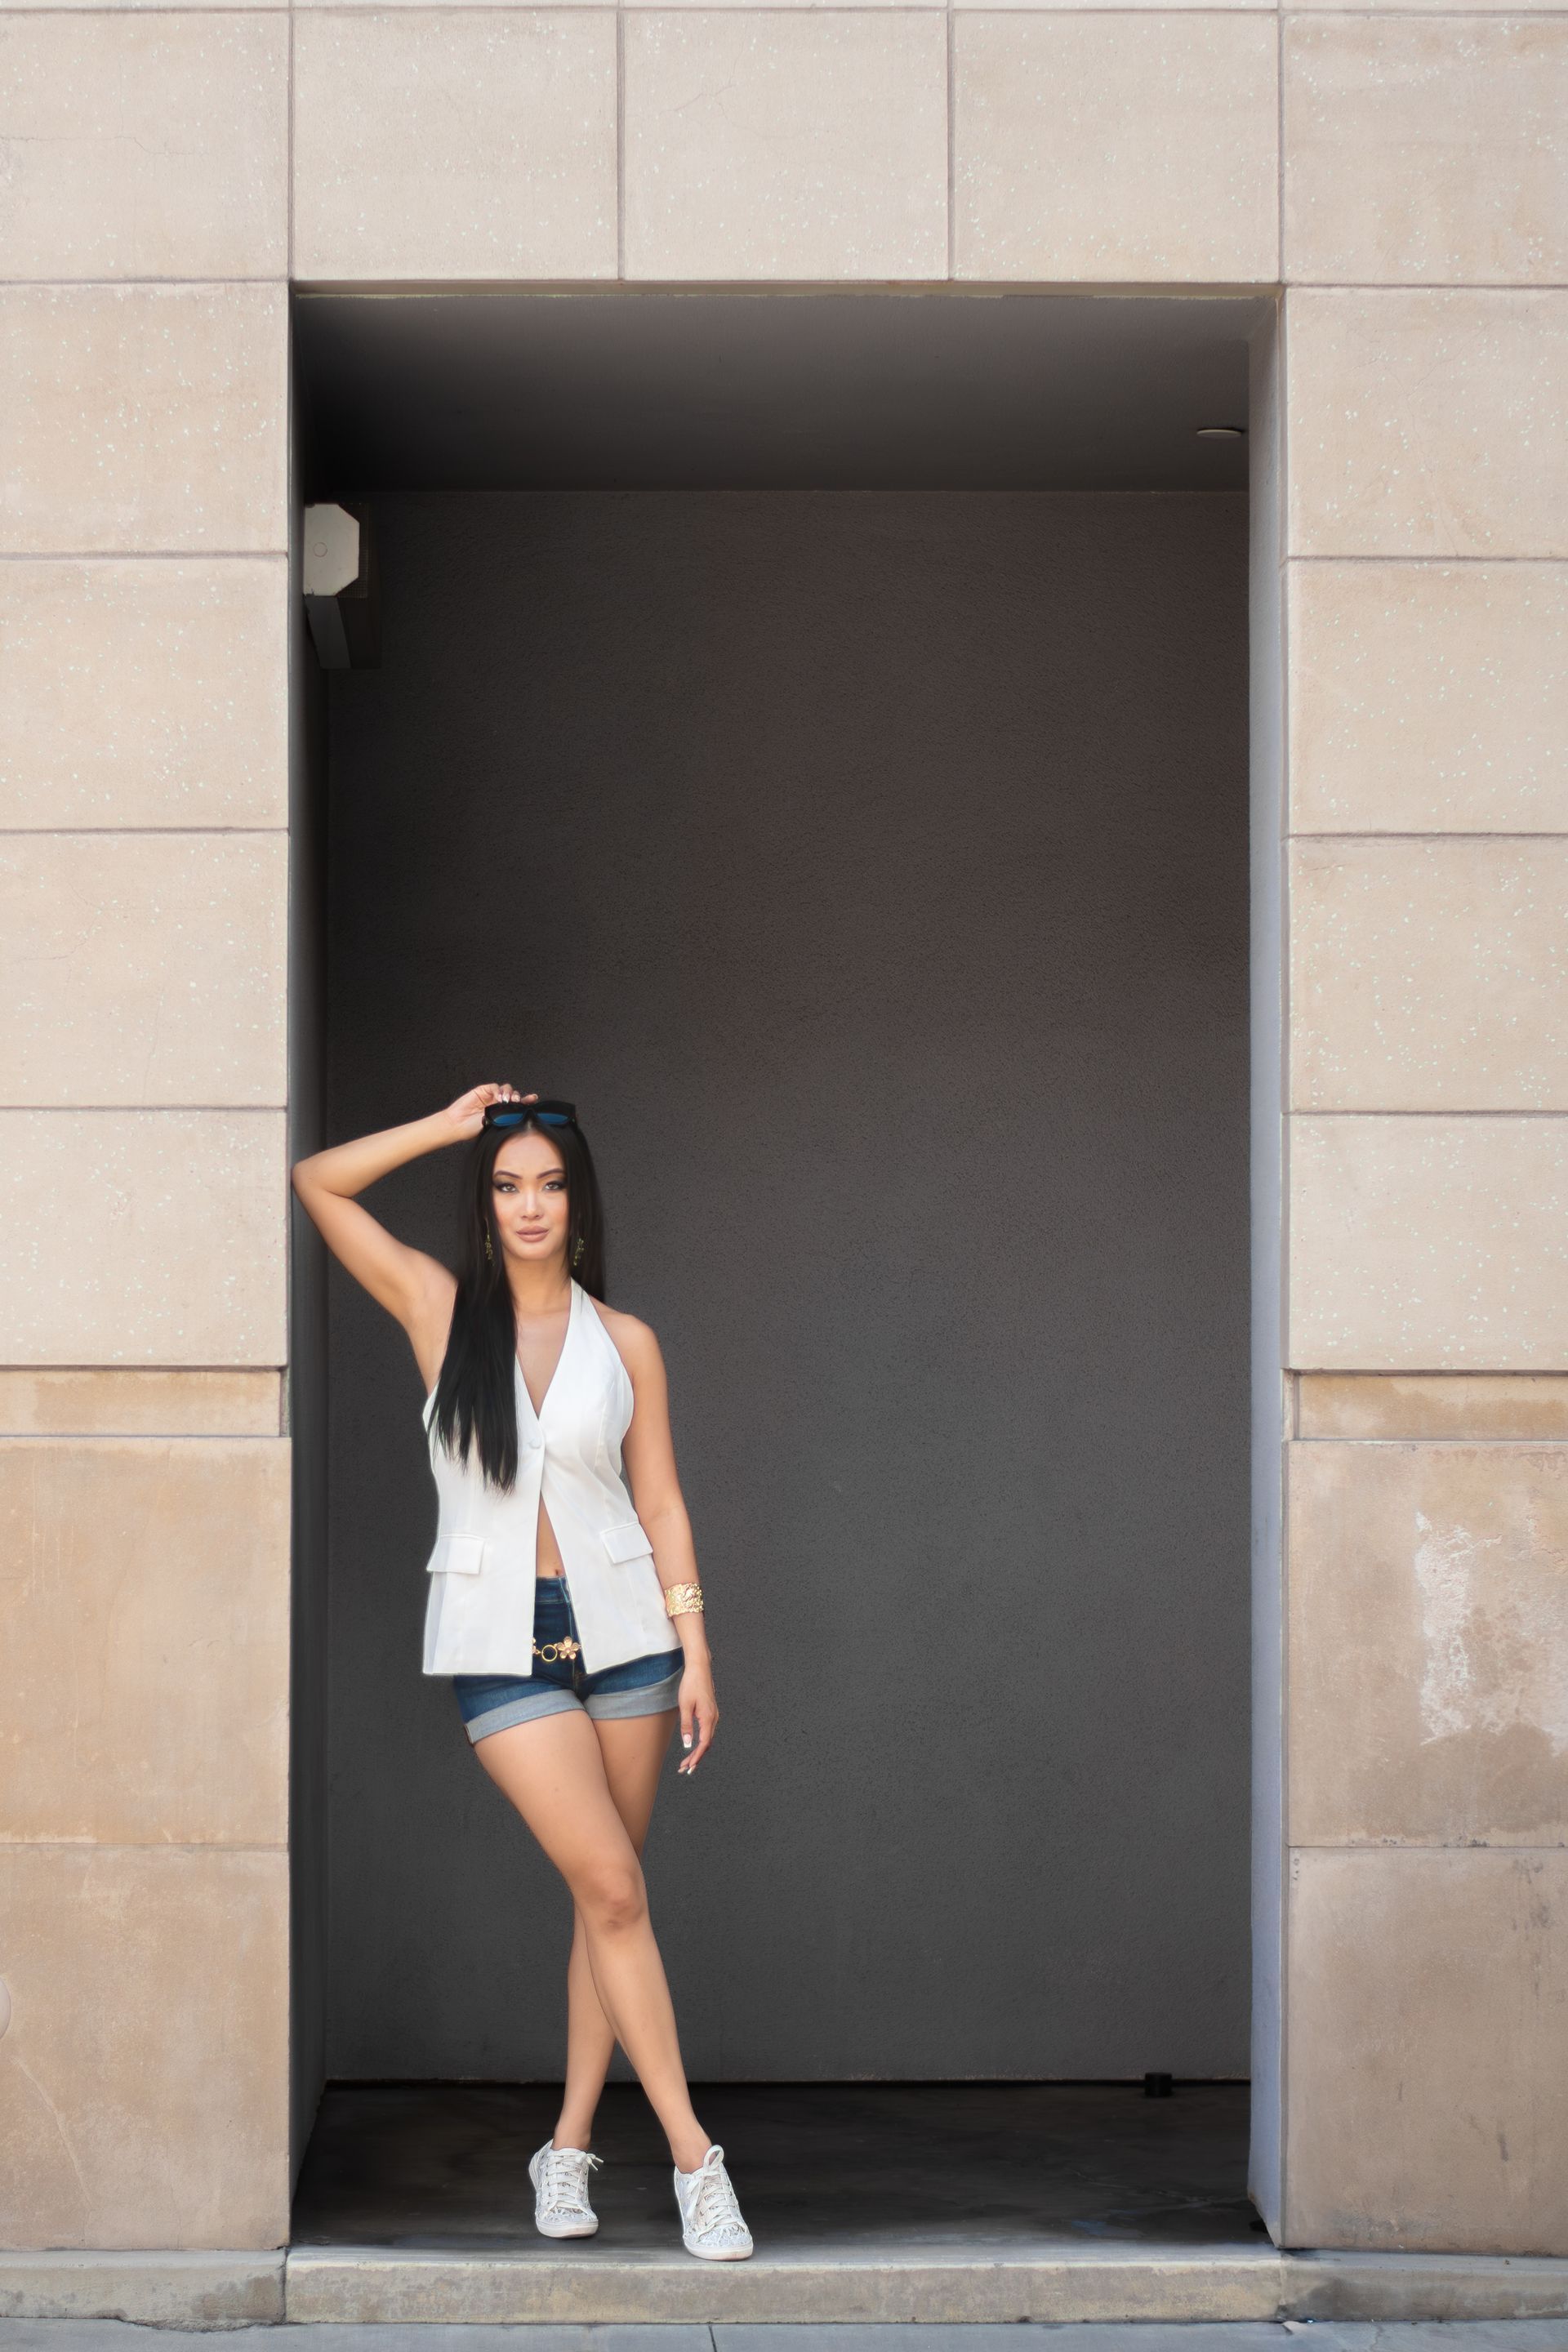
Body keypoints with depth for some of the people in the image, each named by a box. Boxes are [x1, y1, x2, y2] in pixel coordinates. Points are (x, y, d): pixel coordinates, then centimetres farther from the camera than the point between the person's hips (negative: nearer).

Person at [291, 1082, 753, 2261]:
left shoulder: (625, 1343, 5)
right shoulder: (440, 1310, 3)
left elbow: (661, 1503, 6)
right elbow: (318, 1182, -1)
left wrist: (696, 1653, 0)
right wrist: (450, 1125, -2)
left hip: (622, 1627, 2)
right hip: (500, 1641, -2)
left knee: (605, 1899, 5)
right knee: (614, 1890, -10)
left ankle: (570, 2147, 16)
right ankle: (695, 2156, -6)